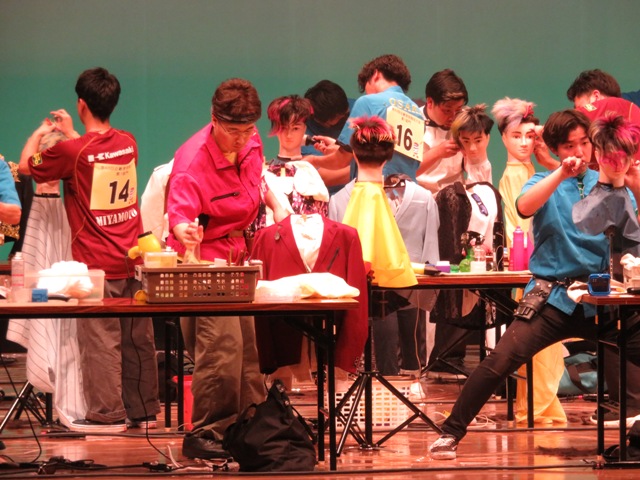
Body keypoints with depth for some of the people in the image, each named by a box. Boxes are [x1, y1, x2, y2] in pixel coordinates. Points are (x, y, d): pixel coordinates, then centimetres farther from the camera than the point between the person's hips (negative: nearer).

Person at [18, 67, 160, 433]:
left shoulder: (71, 152, -13)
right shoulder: (128, 143, 5)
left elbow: (26, 165, 3)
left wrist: (40, 134, 19)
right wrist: (70, 133, 34)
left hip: (97, 264, -6)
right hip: (132, 259, 6)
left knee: (100, 340, -2)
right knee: (138, 339, 10)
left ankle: (108, 414, -2)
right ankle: (144, 409, 17)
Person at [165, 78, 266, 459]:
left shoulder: (251, 144, -3)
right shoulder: (193, 159, -25)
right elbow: (179, 212, -34)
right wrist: (184, 231, -54)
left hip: (239, 250, 8)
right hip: (205, 255, -8)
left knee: (251, 339, 11)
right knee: (223, 343, -16)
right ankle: (204, 434, -8)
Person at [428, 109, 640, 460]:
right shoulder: (546, 183, 6)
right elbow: (524, 207, -17)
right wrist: (561, 174, -27)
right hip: (552, 296, -2)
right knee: (500, 361, -15)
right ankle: (450, 433, -7)